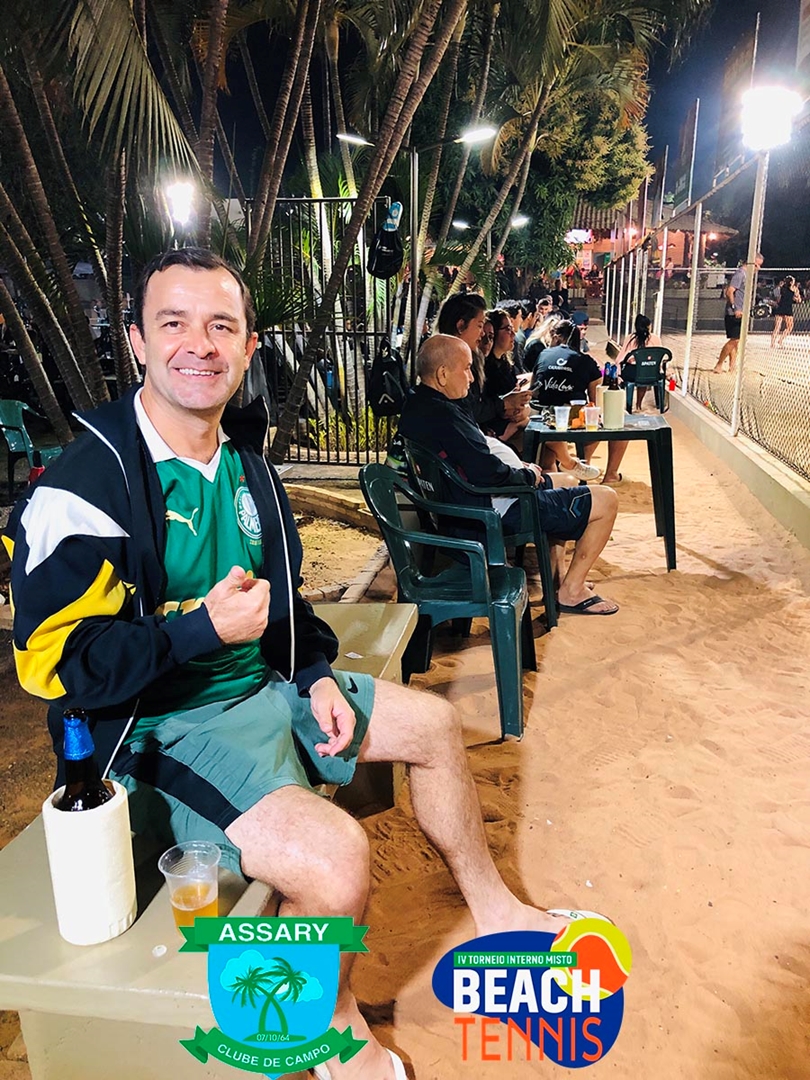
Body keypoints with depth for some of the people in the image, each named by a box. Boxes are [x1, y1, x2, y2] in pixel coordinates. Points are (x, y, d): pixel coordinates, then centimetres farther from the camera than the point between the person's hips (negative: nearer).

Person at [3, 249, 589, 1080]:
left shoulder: (242, 458, 6)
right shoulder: (83, 489, -19)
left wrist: (317, 677, 3)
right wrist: (201, 629, -28)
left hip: (264, 688, 8)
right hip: (159, 729, -8)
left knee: (434, 725, 11)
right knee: (334, 854, -30)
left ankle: (492, 910, 34)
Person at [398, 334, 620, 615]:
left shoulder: (416, 405, 5)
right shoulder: (443, 414, -28)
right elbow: (490, 473, -29)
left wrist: (517, 467, 6)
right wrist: (528, 476, -10)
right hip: (494, 508, -11)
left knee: (565, 482, 31)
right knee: (606, 500, -2)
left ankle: (559, 575, 31)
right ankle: (572, 591, 8)